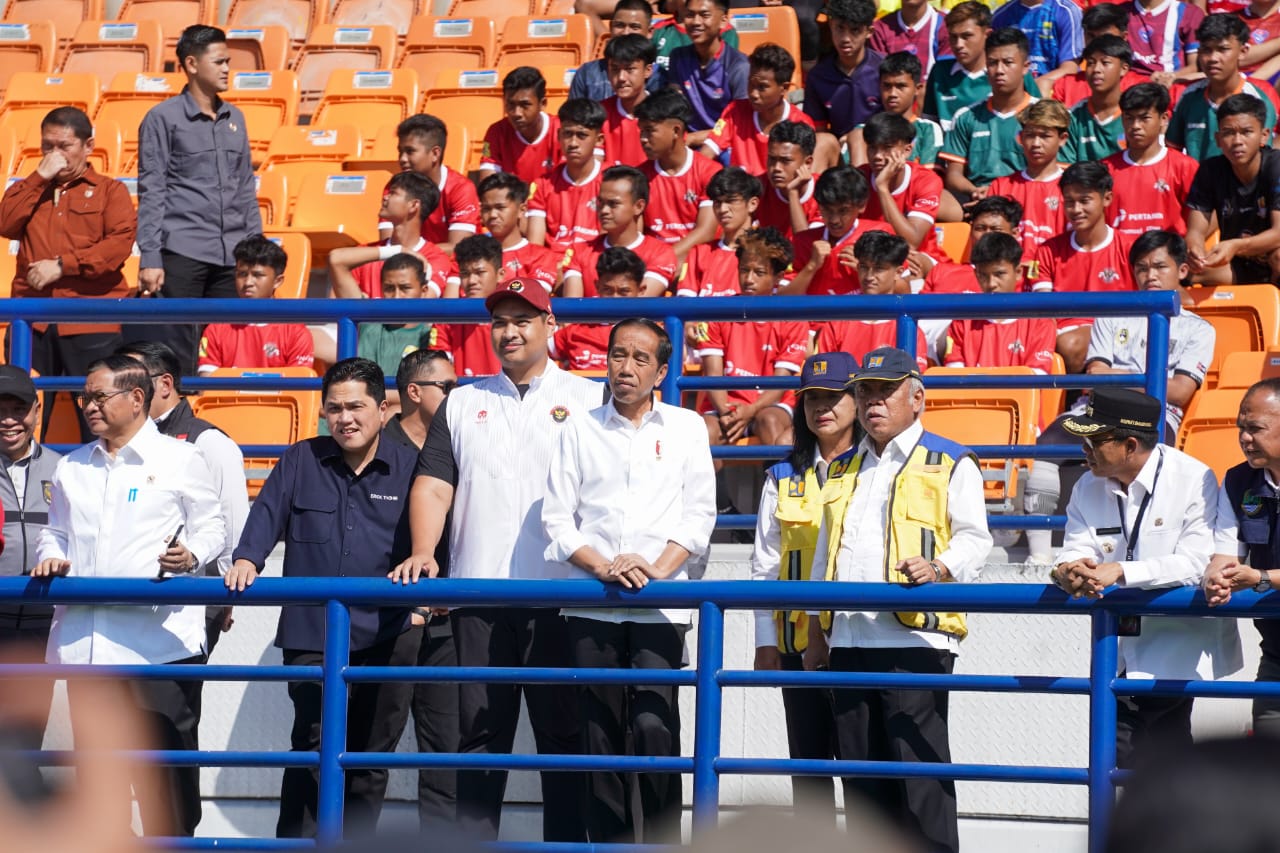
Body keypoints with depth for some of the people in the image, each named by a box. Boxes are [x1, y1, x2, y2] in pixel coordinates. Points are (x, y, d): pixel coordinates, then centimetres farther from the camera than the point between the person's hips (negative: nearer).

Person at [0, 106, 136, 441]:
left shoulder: (109, 190, 8)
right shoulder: (30, 190, 20)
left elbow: (120, 244, -7)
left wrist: (62, 265, -12)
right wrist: (40, 177, -2)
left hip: (91, 324, -3)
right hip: (32, 319, 3)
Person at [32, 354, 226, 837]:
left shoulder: (181, 460, 4)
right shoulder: (71, 468, 17)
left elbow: (212, 528, 4)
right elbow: (56, 531, 23)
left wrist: (190, 555, -16)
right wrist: (51, 557, 1)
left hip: (159, 639, -5)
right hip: (84, 642, 5)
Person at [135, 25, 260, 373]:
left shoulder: (235, 118, 14)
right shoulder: (163, 118, -1)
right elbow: (151, 191, -4)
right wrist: (150, 259, -11)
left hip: (232, 255, 5)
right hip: (182, 253, -5)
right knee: (177, 353, -4)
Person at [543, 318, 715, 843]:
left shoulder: (685, 427, 11)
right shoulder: (580, 431, 12)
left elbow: (699, 514, 5)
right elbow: (557, 518, 7)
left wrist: (657, 568, -10)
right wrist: (602, 566, -9)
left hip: (661, 605, -1)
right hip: (591, 607, 2)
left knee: (654, 730, -13)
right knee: (600, 736, 0)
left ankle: (662, 843, -7)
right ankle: (608, 843, 5)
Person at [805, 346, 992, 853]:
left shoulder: (949, 464, 5)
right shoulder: (847, 472, 24)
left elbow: (974, 538, -3)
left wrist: (940, 568, -24)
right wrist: (816, 636, 21)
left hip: (915, 640, -6)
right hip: (849, 642, 6)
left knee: (919, 765, -10)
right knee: (859, 770, 6)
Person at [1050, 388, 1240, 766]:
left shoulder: (1193, 480, -9)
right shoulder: (1088, 489, 10)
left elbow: (1196, 563, -18)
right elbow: (1075, 551, 2)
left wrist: (1120, 572, -25)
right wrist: (1068, 572, -23)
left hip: (1178, 659, -6)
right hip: (1119, 662, 6)